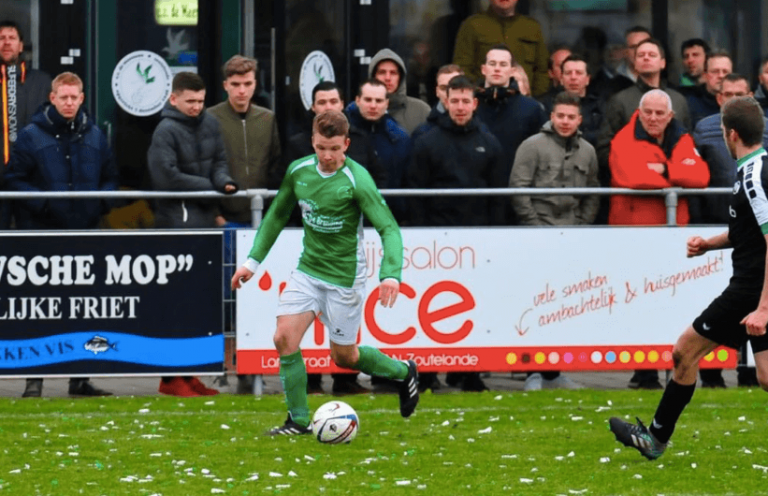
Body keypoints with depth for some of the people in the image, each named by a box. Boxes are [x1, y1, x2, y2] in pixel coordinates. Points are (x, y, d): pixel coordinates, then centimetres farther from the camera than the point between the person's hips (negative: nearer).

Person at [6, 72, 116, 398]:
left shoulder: (95, 137, 11)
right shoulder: (31, 136, -2)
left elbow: (110, 178, 17)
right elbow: (15, 181, -3)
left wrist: (100, 203, -3)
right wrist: (44, 204, -16)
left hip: (86, 233, 4)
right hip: (42, 234, -4)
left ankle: (80, 378, 14)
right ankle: (34, 379, 0)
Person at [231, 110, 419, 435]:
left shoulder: (357, 180, -20)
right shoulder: (299, 171, -2)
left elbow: (388, 228, -22)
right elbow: (277, 215, 14)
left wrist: (390, 275, -37)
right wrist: (253, 260, 11)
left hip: (344, 277, -5)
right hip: (308, 270, 5)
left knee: (344, 356, 6)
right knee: (285, 337, -10)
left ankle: (403, 372, 33)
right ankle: (298, 421, 0)